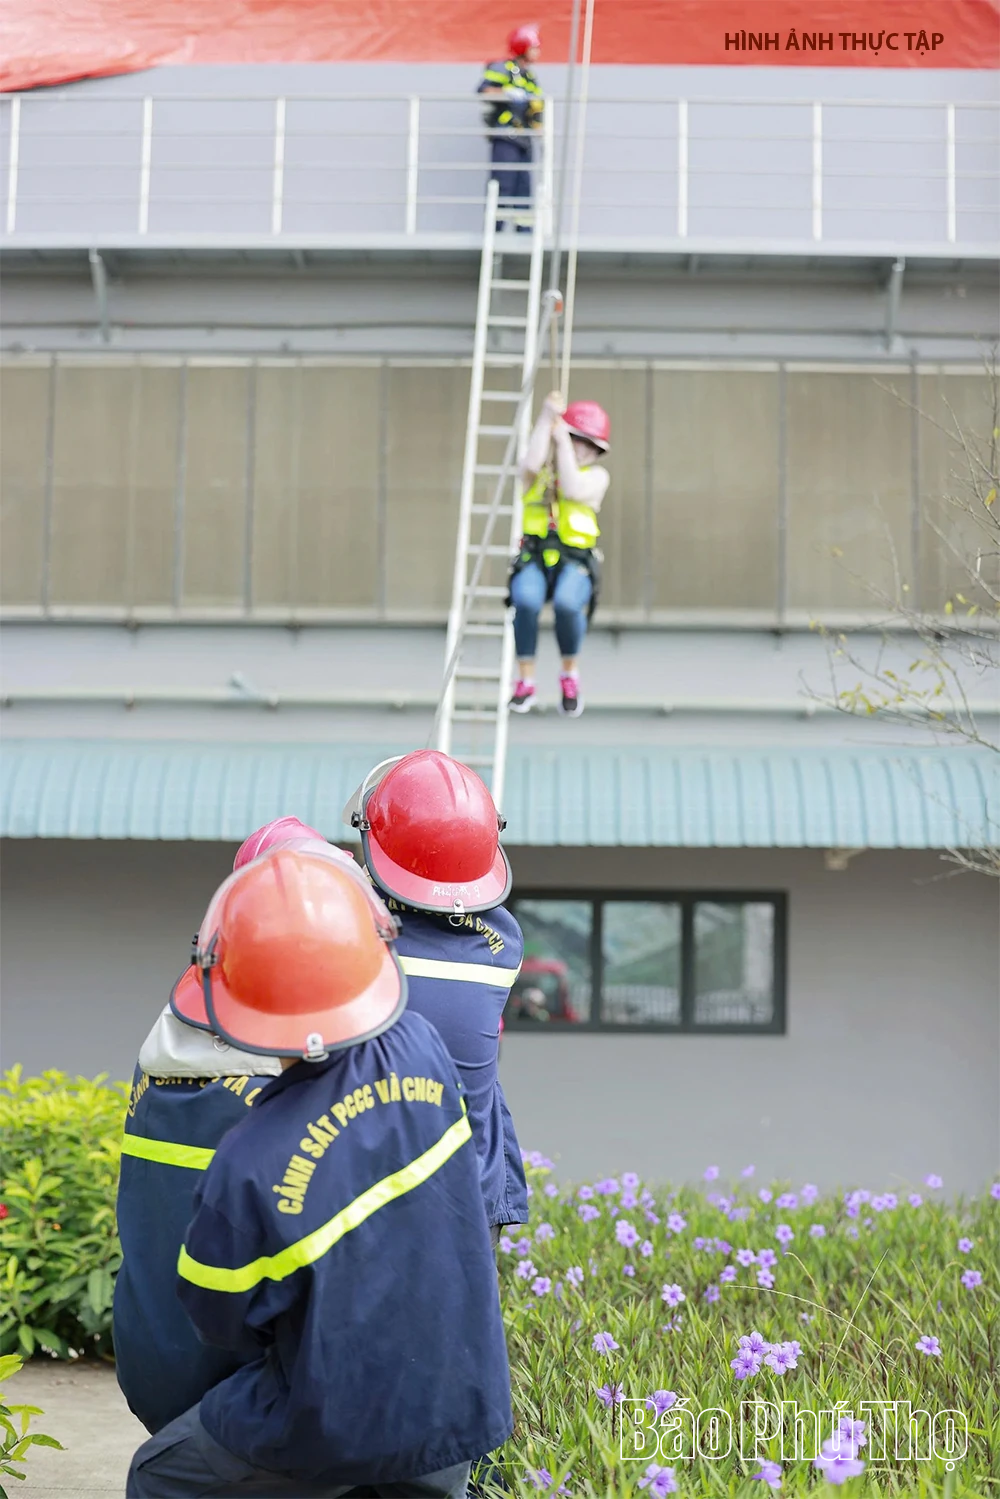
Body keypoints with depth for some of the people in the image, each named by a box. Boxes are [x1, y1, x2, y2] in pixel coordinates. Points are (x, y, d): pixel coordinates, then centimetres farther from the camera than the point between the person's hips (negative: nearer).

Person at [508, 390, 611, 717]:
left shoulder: (597, 476, 13)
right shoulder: (539, 471, 16)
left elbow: (574, 489, -9)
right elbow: (531, 463, -9)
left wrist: (562, 440, -6)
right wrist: (547, 417, -7)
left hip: (575, 560, -1)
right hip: (534, 557, 1)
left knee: (567, 603, -35)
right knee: (525, 601, -34)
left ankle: (569, 673, -8)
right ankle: (525, 681, -19)